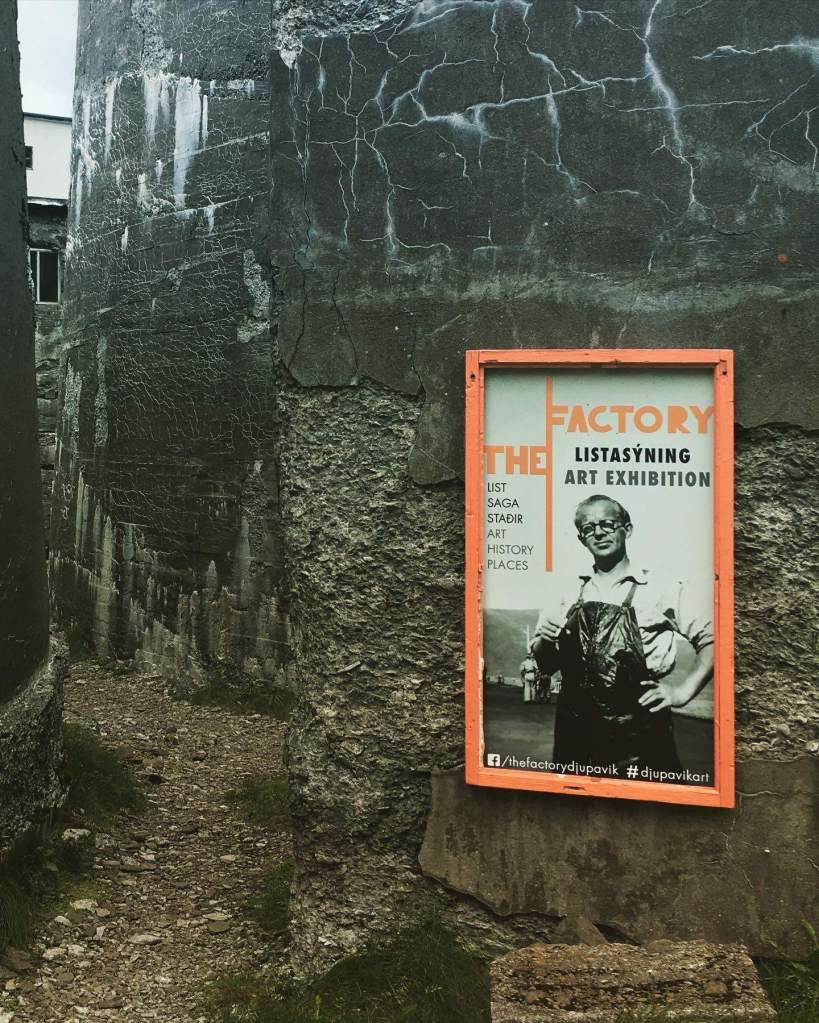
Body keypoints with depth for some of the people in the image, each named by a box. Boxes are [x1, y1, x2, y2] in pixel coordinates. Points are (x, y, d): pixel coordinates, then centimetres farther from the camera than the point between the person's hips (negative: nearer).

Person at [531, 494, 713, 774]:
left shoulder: (662, 589, -1)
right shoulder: (570, 594, 9)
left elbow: (711, 638, 0)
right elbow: (545, 664, 15)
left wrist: (683, 691, -10)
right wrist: (546, 642, -5)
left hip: (639, 735, -3)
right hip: (576, 733, 3)